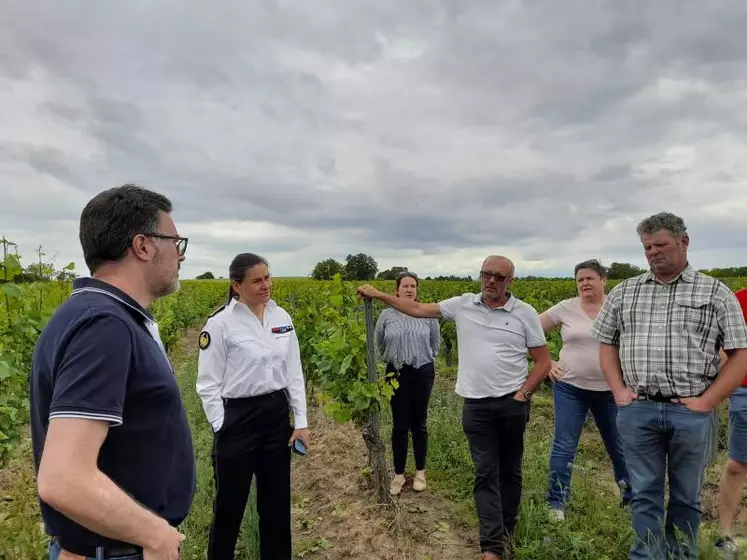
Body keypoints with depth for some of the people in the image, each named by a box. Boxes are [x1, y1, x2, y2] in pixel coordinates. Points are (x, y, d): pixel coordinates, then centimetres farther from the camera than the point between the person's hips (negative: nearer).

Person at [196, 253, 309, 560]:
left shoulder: (282, 317, 2)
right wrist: (222, 429, -10)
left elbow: (294, 373, 7)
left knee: (277, 500, 17)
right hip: (238, 419, -4)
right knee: (230, 503, 12)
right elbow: (208, 384, -8)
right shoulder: (221, 323, -12)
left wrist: (301, 421, 4)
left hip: (277, 416, 5)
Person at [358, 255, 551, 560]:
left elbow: (543, 361, 1)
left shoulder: (525, 313, -3)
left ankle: (506, 531, 34)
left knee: (510, 470, 15)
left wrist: (523, 394, -8)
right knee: (486, 473, 2)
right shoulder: (463, 305, 2)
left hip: (512, 403, 0)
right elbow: (418, 309, 6)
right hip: (476, 404, 1)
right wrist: (379, 295, 5)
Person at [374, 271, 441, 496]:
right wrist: (393, 358, 7)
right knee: (399, 426, 7)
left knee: (419, 424, 11)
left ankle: (420, 472, 27)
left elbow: (435, 344, 9)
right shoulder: (387, 315, -3)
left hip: (422, 373, 0)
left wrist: (423, 359, 6)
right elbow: (378, 344, 10)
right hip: (397, 374, 0)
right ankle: (398, 474, 21)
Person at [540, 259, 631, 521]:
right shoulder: (565, 308, -5)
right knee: (564, 446, 1)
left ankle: (632, 498, 42)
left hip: (610, 390, 1)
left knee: (620, 446, 18)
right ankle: (556, 504, 14)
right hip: (570, 388, -1)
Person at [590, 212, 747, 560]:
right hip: (637, 410, 1)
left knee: (686, 498, 14)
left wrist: (707, 401, -9)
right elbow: (607, 344, 14)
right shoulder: (624, 292, 8)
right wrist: (618, 391, 2)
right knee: (645, 495, 8)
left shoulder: (715, 293, 2)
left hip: (691, 413, -1)